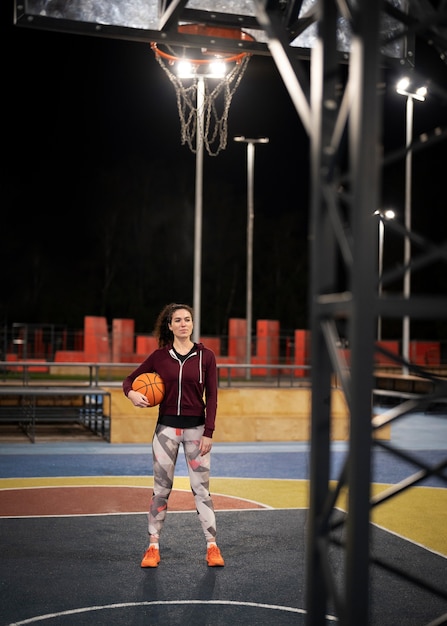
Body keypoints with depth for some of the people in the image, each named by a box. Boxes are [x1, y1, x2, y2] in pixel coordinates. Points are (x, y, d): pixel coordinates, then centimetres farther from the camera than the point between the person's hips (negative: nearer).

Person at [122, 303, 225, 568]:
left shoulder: (206, 356, -2)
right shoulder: (159, 356, 1)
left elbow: (212, 397, -2)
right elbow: (130, 379, 8)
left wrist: (208, 433, -8)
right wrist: (132, 393, -15)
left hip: (196, 429, -1)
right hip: (166, 428, 1)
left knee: (201, 489, 2)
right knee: (161, 489, 7)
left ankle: (212, 546, 11)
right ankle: (153, 547, 15)